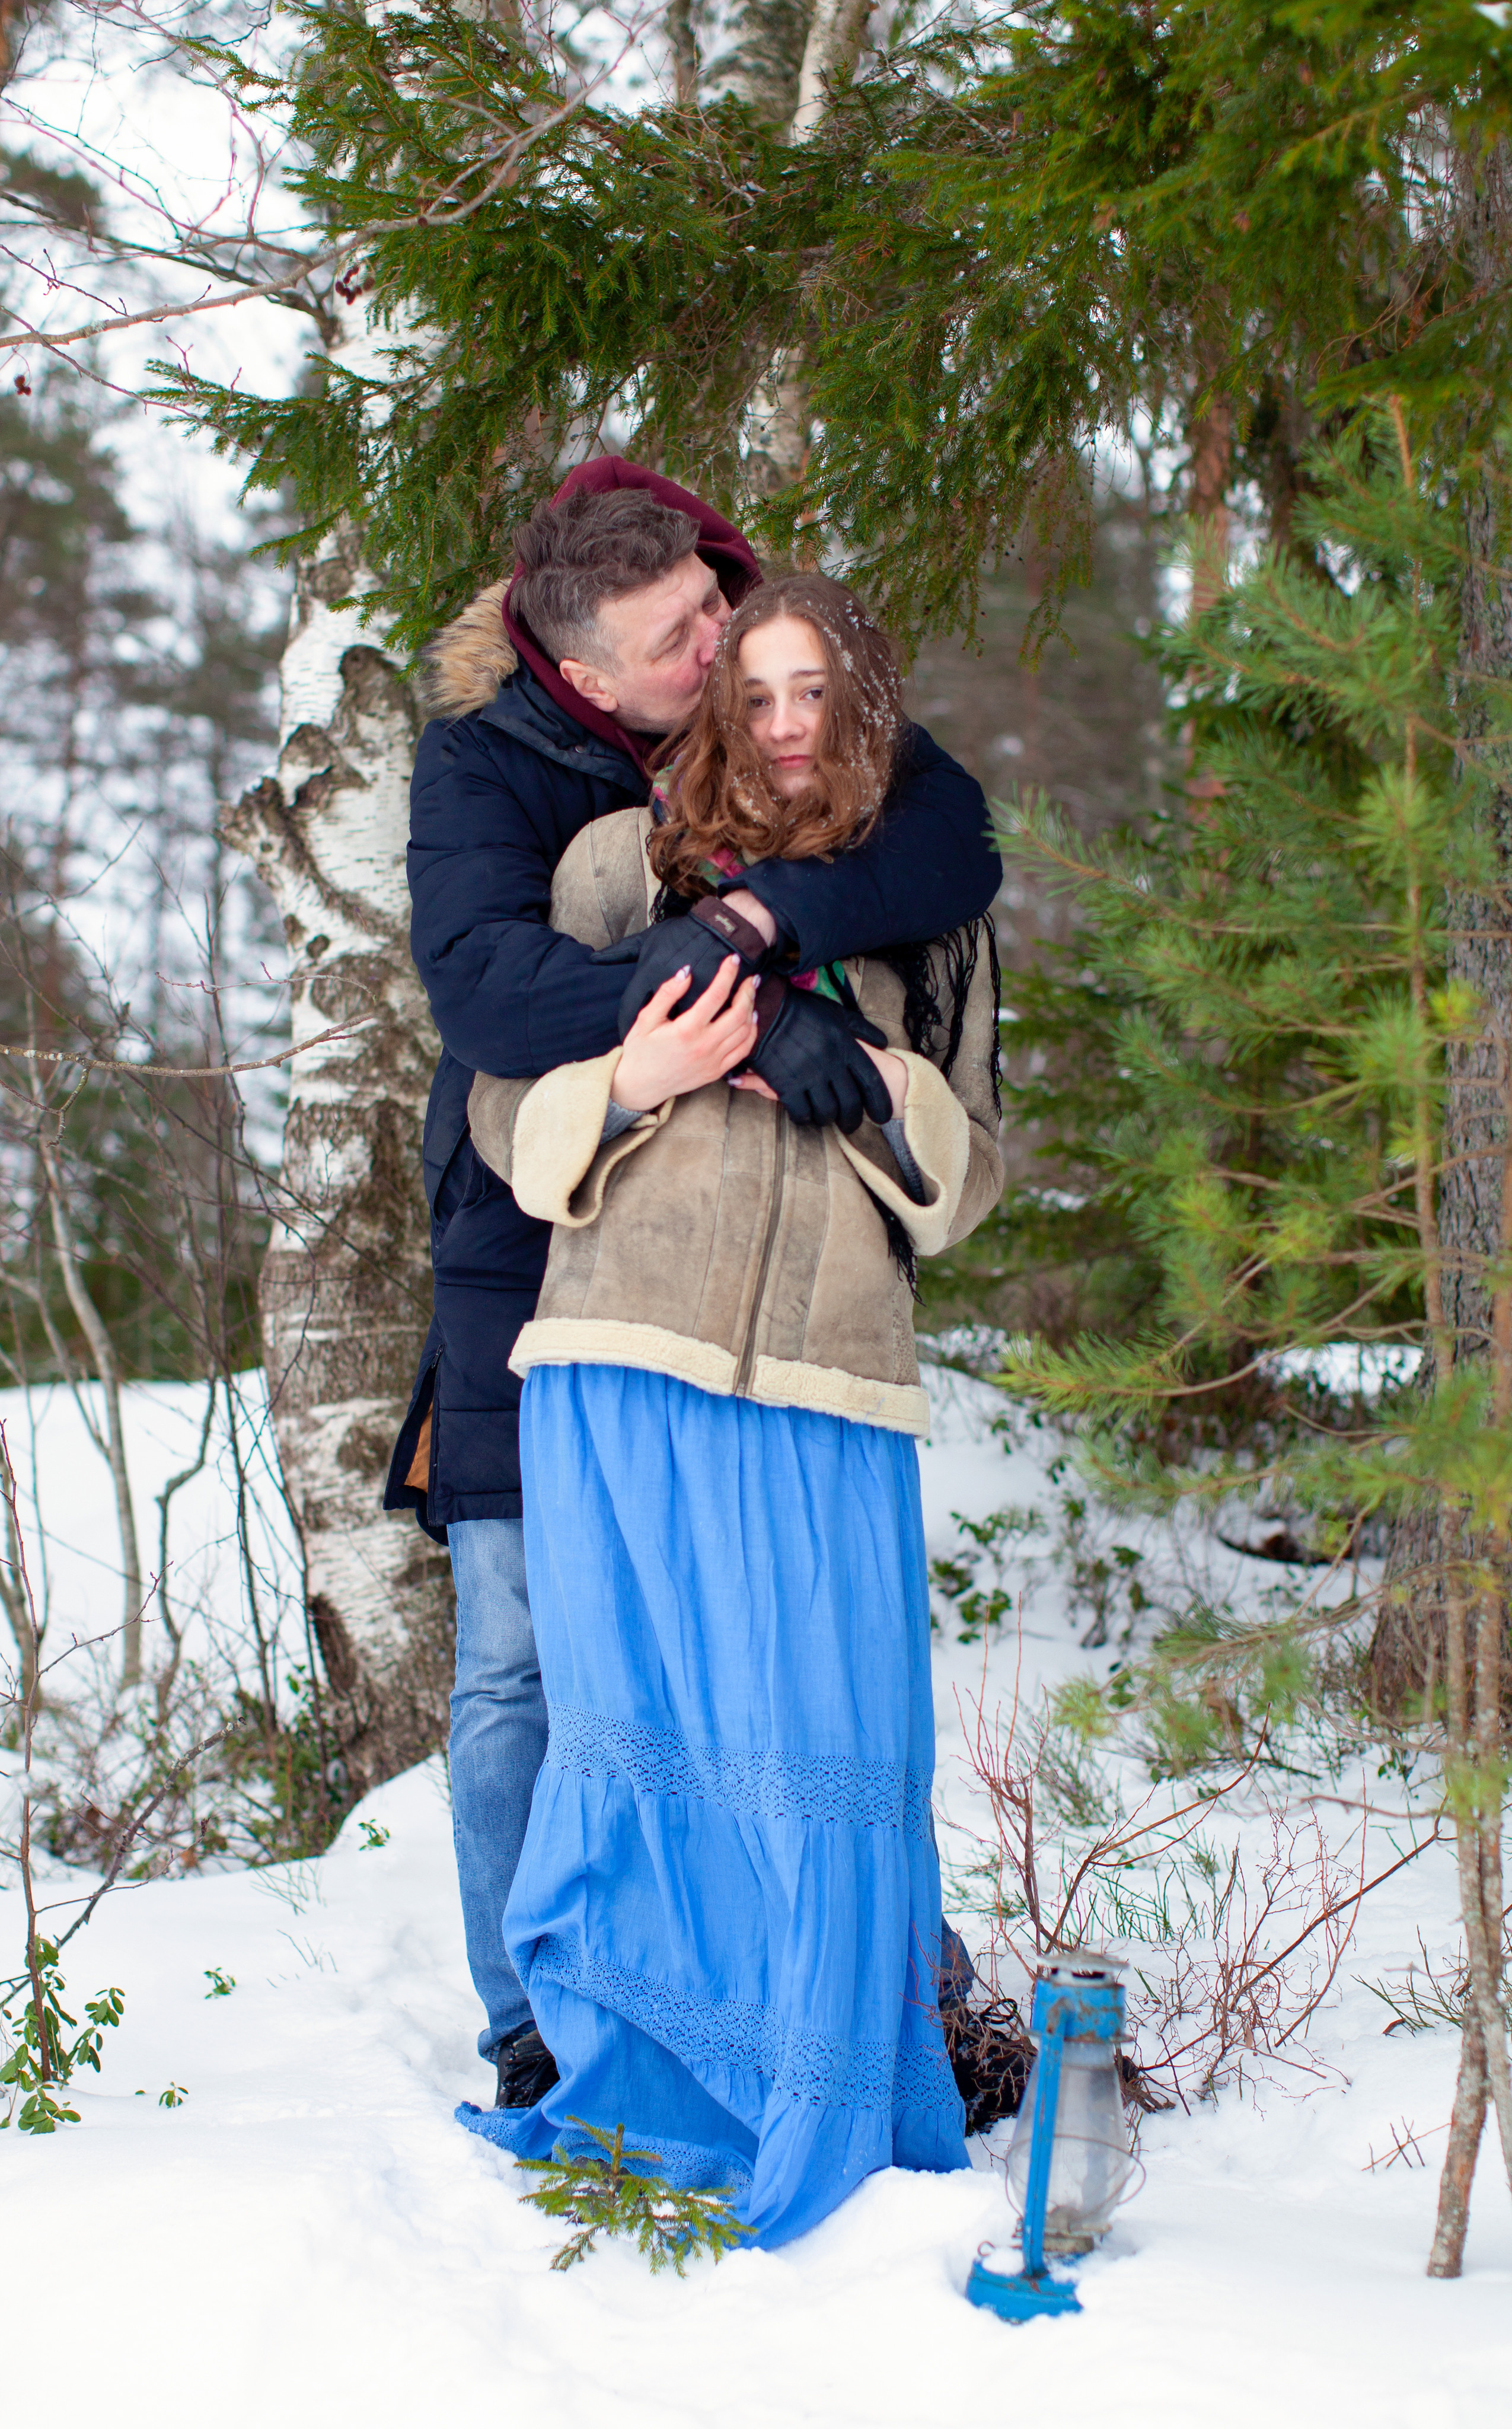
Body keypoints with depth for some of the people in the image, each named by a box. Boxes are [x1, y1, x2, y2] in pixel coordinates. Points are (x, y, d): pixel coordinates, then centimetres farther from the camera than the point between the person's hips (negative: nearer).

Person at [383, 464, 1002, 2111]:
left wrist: (765, 915, -31)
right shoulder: (483, 759, -11)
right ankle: (533, 2019, 13)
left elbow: (958, 844, -15)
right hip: (532, 1254, -2)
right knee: (519, 1659, -1)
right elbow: (480, 977, -28)